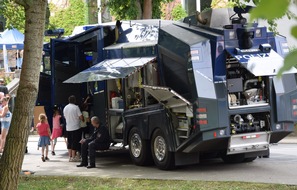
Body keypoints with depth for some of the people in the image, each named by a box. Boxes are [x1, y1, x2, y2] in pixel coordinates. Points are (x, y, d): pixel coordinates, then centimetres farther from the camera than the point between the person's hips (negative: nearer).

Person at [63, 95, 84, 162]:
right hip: (75, 127, -6)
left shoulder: (65, 108, 7)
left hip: (68, 128, 6)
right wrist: (82, 119, 8)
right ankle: (73, 157, -2)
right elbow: (81, 117, -13)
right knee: (75, 142, -1)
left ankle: (70, 156, 13)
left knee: (69, 142, 12)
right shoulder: (76, 107, -11)